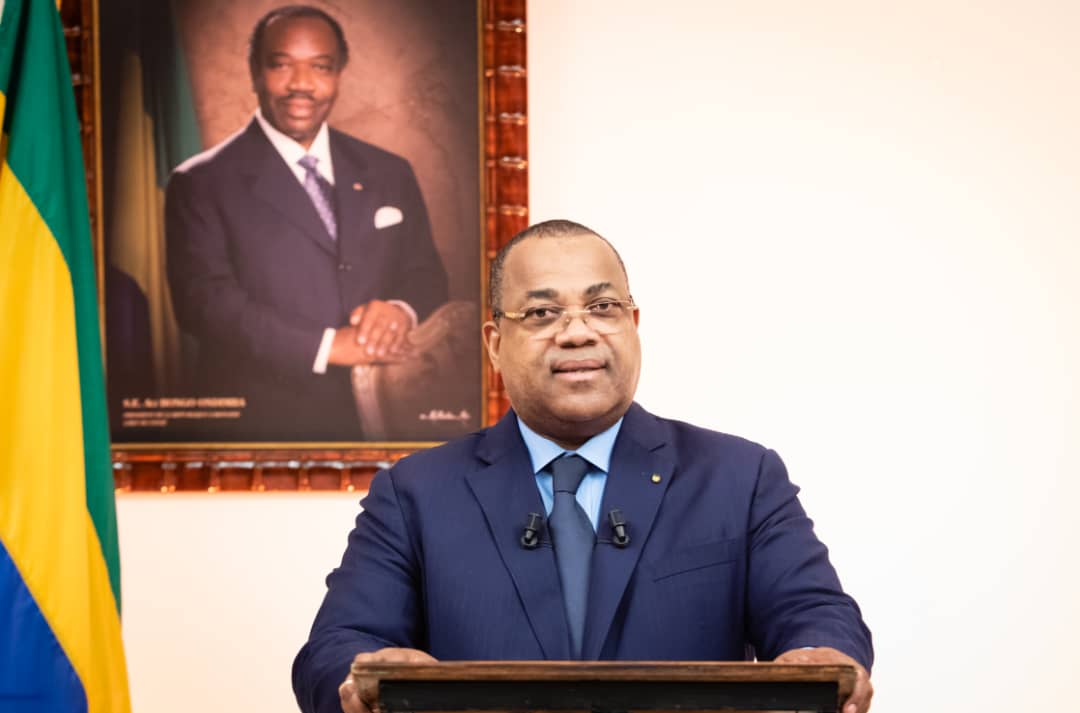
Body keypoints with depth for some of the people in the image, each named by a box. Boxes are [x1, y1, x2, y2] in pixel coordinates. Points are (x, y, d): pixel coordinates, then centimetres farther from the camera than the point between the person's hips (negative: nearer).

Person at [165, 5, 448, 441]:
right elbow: (204, 300, -13)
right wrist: (325, 346, -20)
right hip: (261, 428, -3)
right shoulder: (202, 185, -3)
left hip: (380, 421, 3)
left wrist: (402, 311, -14)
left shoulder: (390, 175, 11)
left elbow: (426, 276, 11)